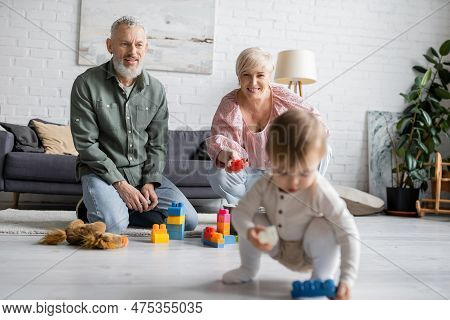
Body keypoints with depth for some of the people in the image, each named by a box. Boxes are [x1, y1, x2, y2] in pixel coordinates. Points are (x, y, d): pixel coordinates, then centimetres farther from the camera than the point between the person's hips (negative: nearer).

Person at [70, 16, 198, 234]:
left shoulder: (156, 89, 4)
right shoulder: (86, 84, -8)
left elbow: (157, 144, 5)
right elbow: (86, 143, -11)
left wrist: (150, 182, -9)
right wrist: (120, 184, -17)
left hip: (143, 171, 4)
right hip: (101, 170, -4)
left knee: (188, 220, -8)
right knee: (112, 224, -30)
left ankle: (123, 208, 6)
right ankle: (94, 207, 5)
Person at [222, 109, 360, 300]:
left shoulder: (322, 193, -32)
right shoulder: (265, 185, -21)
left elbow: (348, 234, -33)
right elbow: (240, 212, -20)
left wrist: (347, 279, -42)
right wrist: (248, 232, -44)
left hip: (311, 254, -4)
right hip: (279, 250, 4)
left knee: (324, 227, -33)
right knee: (254, 221, -19)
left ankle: (323, 278, -7)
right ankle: (248, 269, 10)